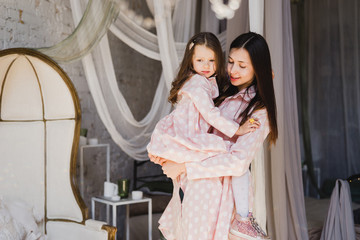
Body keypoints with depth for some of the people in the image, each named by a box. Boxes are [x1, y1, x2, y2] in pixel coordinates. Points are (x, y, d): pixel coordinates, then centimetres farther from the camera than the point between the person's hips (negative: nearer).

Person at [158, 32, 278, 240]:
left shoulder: (259, 112, -12)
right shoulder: (224, 94, 10)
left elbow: (238, 162, -21)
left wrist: (184, 167, -18)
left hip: (218, 190, -7)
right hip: (194, 186, 7)